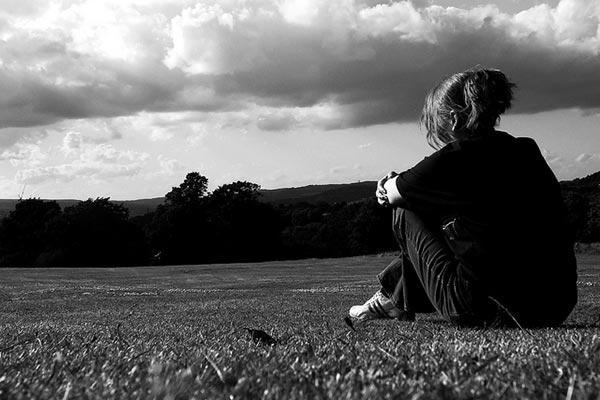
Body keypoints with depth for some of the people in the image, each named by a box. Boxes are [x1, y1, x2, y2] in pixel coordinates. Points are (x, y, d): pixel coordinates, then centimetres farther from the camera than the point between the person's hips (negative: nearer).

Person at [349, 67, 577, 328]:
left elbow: (388, 194, 6)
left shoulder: (454, 159, -12)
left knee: (407, 213, 12)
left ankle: (396, 300, 32)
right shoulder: (528, 151, 10)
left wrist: (391, 184, 28)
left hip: (488, 313, -7)